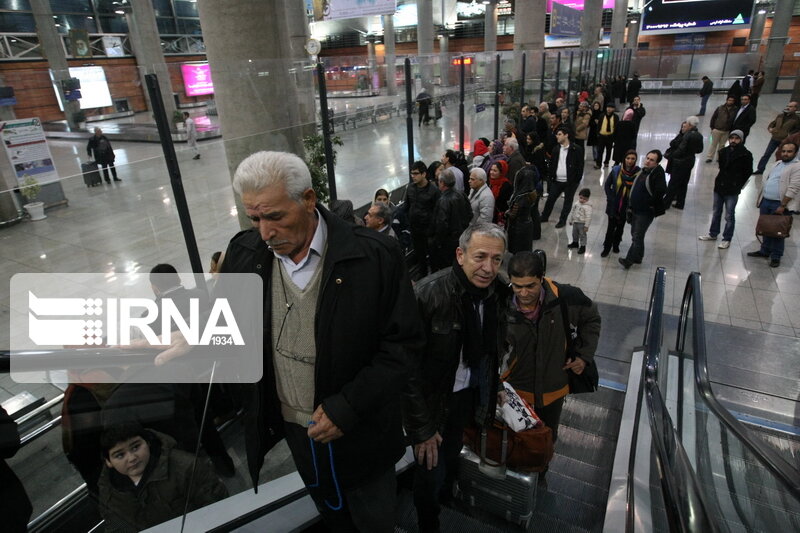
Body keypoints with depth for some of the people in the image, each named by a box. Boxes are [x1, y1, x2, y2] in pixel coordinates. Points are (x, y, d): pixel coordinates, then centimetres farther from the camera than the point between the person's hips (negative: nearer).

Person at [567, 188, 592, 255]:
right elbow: (572, 212, 11)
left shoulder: (588, 207, -21)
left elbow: (588, 217, -21)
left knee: (582, 235, 5)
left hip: (582, 224, -7)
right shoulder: (576, 204, 0)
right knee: (574, 233, 23)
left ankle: (582, 247, 17)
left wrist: (586, 226, -21)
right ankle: (575, 242, 45)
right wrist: (570, 220, 16)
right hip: (575, 222, 7)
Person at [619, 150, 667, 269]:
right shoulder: (643, 171, 10)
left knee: (637, 236, -5)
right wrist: (630, 206, 16)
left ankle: (629, 259, 0)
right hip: (635, 209, 9)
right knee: (635, 234, 17)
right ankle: (637, 257, 30)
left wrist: (651, 203, -16)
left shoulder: (658, 172, -14)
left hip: (646, 212, -9)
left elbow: (661, 190, -25)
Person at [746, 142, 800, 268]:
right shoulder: (778, 163, 14)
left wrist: (782, 206, -20)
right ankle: (765, 251, 29)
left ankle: (776, 256, 13)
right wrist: (760, 198, 16)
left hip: (780, 205, -7)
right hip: (765, 201, 7)